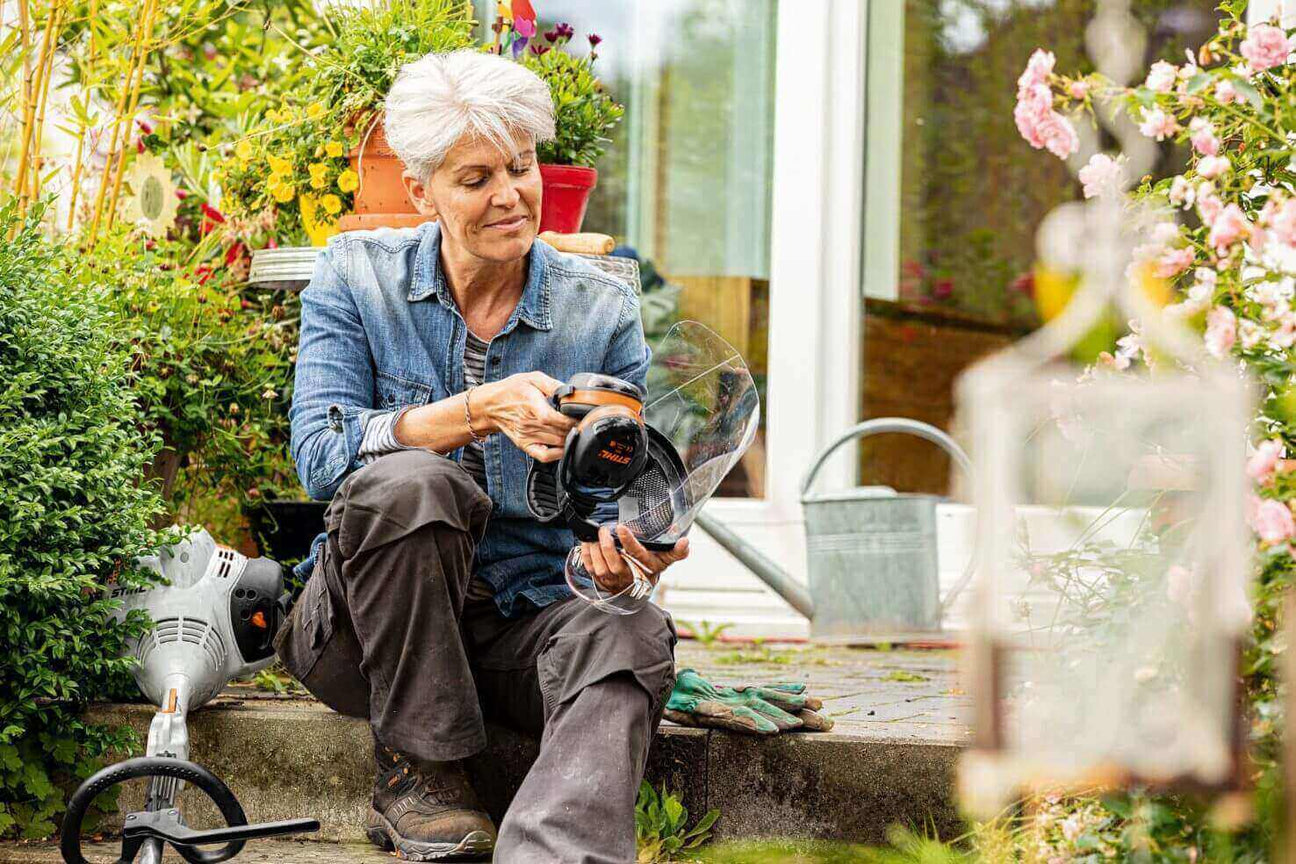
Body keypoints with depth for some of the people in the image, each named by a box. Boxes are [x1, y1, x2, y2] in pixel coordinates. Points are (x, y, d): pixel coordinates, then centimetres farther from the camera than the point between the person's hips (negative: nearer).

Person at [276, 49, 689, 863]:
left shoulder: (603, 311, 2)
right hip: (369, 624, -1)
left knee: (632, 636, -31)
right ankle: (418, 770, -17)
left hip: (525, 620, 1)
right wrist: (480, 411, -29)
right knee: (407, 480, -32)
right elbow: (318, 452, -14)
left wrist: (625, 552, -25)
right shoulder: (357, 276, -1)